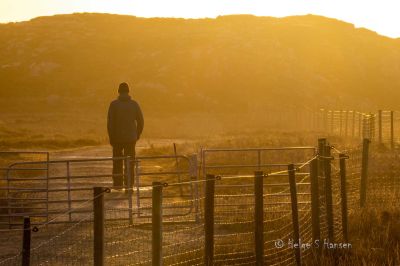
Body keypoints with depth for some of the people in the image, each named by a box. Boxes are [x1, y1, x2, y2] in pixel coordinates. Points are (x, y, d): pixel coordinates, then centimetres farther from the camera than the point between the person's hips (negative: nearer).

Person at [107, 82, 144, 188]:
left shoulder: (114, 104, -7)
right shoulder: (134, 104, -1)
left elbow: (110, 122, -8)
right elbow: (141, 121, 2)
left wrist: (111, 137, 0)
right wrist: (138, 134, 16)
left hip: (117, 137, -1)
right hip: (131, 138, 1)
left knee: (117, 162, 12)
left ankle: (118, 183, 10)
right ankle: (129, 184, 0)